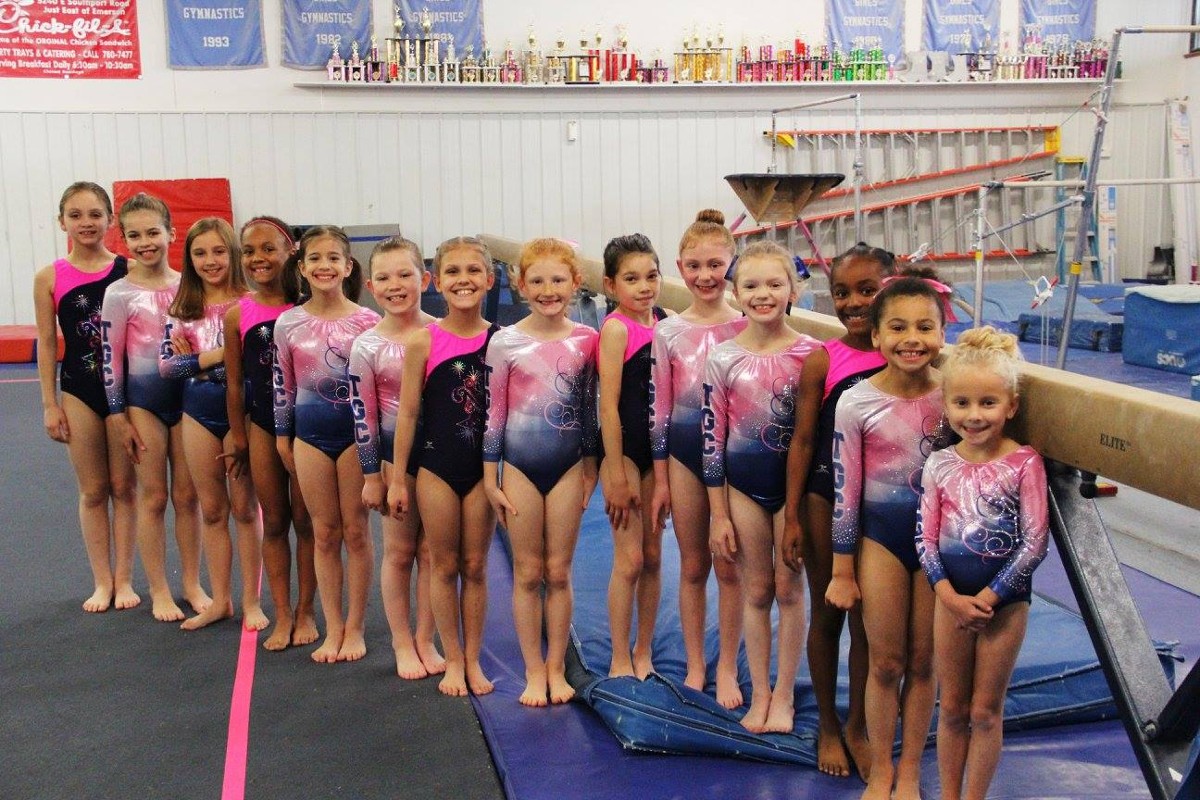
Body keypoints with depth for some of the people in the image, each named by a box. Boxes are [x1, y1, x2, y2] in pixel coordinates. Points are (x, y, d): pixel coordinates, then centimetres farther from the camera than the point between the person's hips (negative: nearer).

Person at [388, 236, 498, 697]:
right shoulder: (424, 342, -7)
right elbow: (408, 412, -4)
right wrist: (397, 478, -3)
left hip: (484, 465, 1)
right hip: (436, 465, -1)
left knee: (475, 566, 11)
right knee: (444, 565, 9)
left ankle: (473, 660, 24)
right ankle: (453, 660, 23)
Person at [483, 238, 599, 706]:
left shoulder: (586, 340, -1)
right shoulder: (505, 343, -7)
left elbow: (589, 408, 7)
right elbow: (493, 413, -3)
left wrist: (590, 467, 8)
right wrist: (490, 479, -3)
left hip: (568, 466, 1)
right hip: (520, 466, -1)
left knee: (559, 572, 9)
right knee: (528, 572, 7)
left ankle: (556, 668, 21)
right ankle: (534, 671, 18)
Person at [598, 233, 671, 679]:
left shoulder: (666, 320, 5)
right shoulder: (616, 328, -11)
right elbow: (608, 404, -14)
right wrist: (616, 474, -15)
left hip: (659, 448, 6)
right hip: (623, 449, -6)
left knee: (653, 556, 12)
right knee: (629, 559, -1)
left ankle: (644, 652, 24)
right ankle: (620, 661, 11)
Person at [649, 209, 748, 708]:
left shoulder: (747, 326, -3)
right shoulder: (668, 333, 0)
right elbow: (659, 410, 2)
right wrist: (660, 479, 2)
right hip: (684, 453, 2)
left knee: (729, 566, 6)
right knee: (692, 565, 12)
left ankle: (727, 669, 20)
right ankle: (695, 667, 24)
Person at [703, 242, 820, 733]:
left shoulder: (811, 354, -6)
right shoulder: (722, 359, -5)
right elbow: (712, 438, -2)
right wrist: (718, 515, -3)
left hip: (795, 481, -1)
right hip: (742, 485, 1)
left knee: (789, 589, 8)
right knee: (755, 591, 10)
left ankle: (784, 695, 22)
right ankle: (759, 693, 23)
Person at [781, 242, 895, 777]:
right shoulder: (822, 361, -7)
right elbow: (803, 441, -5)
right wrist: (791, 517, -8)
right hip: (826, 498, -1)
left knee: (868, 617, 11)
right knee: (827, 613, 11)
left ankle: (858, 724, 29)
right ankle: (828, 726, 28)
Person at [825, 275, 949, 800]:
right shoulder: (857, 403, -12)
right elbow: (844, 491, -7)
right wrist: (841, 571, -4)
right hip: (880, 537, -1)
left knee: (923, 661, 12)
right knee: (885, 662, 9)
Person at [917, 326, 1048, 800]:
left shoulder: (1024, 464, -11)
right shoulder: (940, 465, -3)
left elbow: (1035, 542, -13)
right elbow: (926, 538, -2)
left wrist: (988, 597, -14)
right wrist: (950, 596, -13)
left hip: (1005, 599, -3)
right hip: (951, 596, 3)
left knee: (985, 711, 9)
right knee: (952, 708, 14)